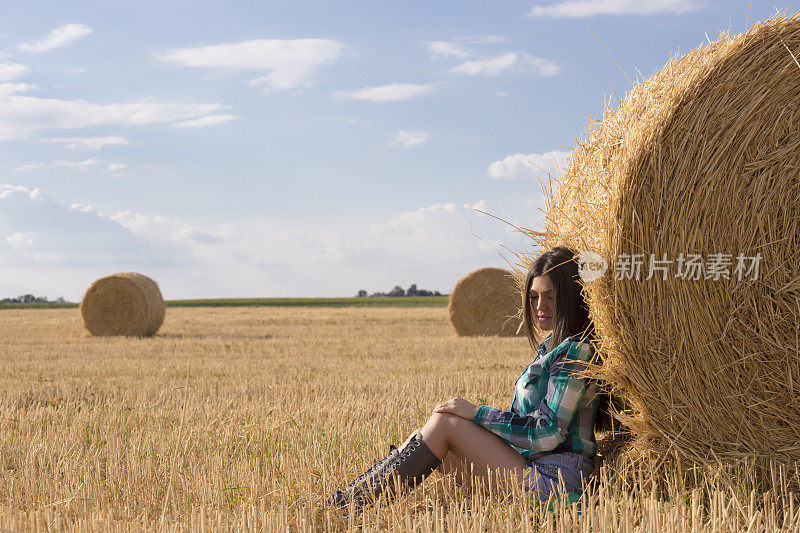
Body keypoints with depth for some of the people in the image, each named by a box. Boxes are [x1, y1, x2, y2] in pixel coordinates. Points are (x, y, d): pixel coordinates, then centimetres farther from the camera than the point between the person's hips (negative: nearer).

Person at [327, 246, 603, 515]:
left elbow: (548, 434, -19)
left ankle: (353, 501, -13)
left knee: (445, 421, -16)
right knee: (423, 437, 0)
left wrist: (477, 413, -13)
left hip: (555, 481, -9)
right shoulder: (549, 346, 17)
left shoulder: (575, 350, -13)